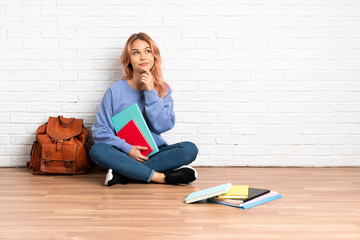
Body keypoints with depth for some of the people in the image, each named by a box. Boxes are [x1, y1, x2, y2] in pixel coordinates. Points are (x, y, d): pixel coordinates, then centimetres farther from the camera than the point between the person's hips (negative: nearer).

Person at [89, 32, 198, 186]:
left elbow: (163, 126, -7)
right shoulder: (116, 90, 0)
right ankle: (164, 177, -31)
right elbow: (100, 131, -4)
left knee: (190, 149, -24)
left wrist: (150, 92, -12)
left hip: (154, 153, 2)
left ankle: (122, 175, -28)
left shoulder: (162, 89, 7)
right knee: (97, 150, -33)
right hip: (124, 154, -2)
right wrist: (127, 149, -17)